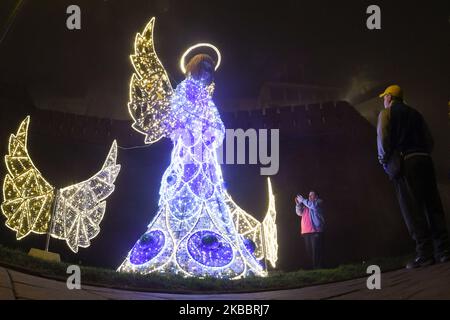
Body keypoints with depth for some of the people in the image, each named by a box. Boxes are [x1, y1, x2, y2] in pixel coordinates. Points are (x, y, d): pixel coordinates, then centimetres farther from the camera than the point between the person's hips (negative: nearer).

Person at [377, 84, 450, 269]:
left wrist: (384, 161, 1)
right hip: (424, 160, 6)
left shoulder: (386, 113, 6)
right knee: (433, 206, 5)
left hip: (403, 162, -6)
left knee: (412, 210, -7)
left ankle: (425, 254, -12)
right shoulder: (415, 114, 22)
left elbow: (383, 139, -8)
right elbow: (429, 140, 15)